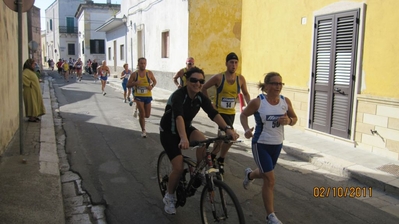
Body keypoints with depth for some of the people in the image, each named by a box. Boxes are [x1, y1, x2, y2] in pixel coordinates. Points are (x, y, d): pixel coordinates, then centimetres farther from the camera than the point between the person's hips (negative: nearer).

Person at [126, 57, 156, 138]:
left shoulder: (149, 73, -1)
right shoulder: (134, 74, -3)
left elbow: (155, 81, 12)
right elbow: (128, 85, 1)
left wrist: (152, 86, -9)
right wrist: (135, 83, -19)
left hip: (148, 96, 2)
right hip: (139, 96, -2)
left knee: (147, 115, 9)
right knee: (142, 114, -11)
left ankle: (139, 114, 45)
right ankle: (143, 130, 7)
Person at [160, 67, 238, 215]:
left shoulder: (201, 97, -12)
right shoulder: (178, 96, -30)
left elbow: (213, 113, -24)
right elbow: (178, 116, -47)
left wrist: (227, 129, -41)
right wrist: (183, 139, -64)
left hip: (186, 127, 5)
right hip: (169, 132, -5)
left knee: (203, 140, -28)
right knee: (178, 168, -13)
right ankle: (169, 197, 14)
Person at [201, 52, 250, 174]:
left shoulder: (240, 79, -4)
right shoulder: (218, 77, -14)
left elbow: (245, 93, 11)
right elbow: (204, 88, -3)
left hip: (231, 112, 5)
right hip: (219, 111, -5)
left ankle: (213, 156, 39)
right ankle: (221, 160, 3)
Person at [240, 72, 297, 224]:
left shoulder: (285, 101, -5)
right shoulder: (257, 102, -16)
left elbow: (295, 119, 7)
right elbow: (243, 115, -2)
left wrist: (289, 121, -16)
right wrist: (246, 129, -20)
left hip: (277, 145, 5)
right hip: (261, 145, -5)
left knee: (264, 174, 24)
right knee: (270, 179, -6)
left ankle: (249, 174, 61)